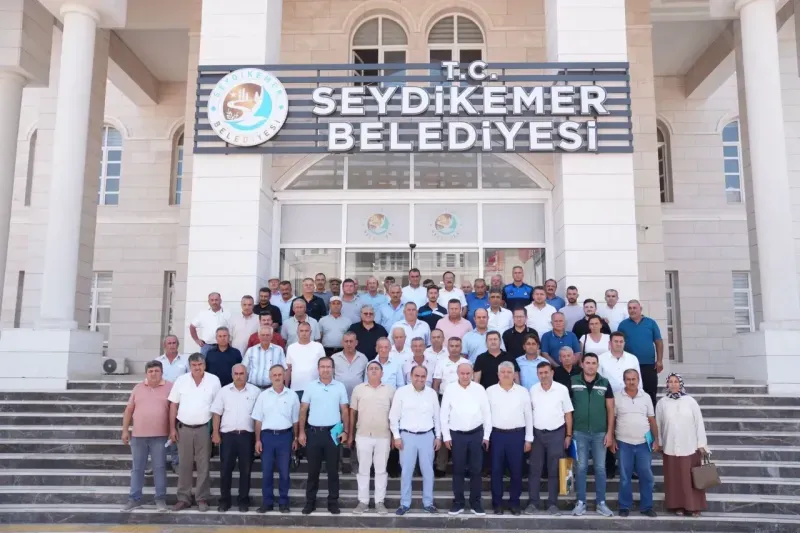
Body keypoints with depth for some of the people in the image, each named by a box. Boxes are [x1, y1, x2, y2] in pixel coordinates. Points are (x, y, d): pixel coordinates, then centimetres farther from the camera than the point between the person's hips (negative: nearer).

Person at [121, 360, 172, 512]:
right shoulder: (138, 388, 8)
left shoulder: (169, 387, 0)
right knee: (137, 468, 9)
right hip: (138, 435, 3)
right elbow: (129, 410, 11)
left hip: (159, 436, -2)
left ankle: (161, 499, 10)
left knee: (159, 468, 2)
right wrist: (125, 430, 7)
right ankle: (135, 499, 18)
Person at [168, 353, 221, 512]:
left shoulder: (214, 380, -3)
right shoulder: (181, 380, 0)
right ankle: (183, 498, 19)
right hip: (183, 428, 1)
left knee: (203, 465, 5)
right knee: (184, 465, 9)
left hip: (204, 429, -1)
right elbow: (173, 405, 5)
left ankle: (202, 498, 14)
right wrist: (172, 428, 1)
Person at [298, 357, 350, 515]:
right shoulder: (310, 387, 3)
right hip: (313, 432, 0)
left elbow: (344, 411, 5)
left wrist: (346, 431, -3)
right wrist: (301, 432, -1)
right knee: (313, 469, 8)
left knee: (333, 469, 6)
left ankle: (333, 502, 16)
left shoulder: (340, 387, 3)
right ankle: (310, 501, 19)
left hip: (333, 432, 0)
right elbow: (303, 410, 5)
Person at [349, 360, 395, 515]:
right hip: (363, 436, 0)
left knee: (381, 470, 8)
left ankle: (380, 502, 18)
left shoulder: (390, 390, 3)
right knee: (363, 469, 8)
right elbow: (353, 412, 7)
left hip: (383, 436, 0)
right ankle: (363, 501, 18)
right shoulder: (358, 389, 2)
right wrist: (350, 435, 6)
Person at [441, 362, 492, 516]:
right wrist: (446, 436, -1)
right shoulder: (450, 390, -3)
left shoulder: (479, 389, -2)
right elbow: (444, 414, 1)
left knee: (476, 470, 7)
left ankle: (475, 503, 18)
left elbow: (487, 413, 2)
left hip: (476, 434, 0)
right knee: (458, 470, 8)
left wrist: (486, 435, 0)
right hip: (457, 435, 0)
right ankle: (458, 503, 19)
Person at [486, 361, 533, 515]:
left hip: (517, 435, 0)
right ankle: (497, 503, 16)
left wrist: (529, 438, 4)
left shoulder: (523, 391, 3)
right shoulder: (490, 391, 2)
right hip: (496, 434, 0)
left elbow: (528, 415, 6)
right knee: (496, 470, 5)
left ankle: (514, 503, 19)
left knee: (516, 470, 6)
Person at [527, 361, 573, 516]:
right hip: (537, 433, 2)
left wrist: (569, 435, -1)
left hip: (556, 434, -2)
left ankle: (552, 504, 15)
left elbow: (568, 413, 1)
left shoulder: (562, 389, -5)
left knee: (554, 470, 6)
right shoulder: (533, 390, 1)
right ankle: (533, 503, 12)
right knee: (534, 469, 4)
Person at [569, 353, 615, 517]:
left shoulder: (605, 383, 1)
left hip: (600, 433, 1)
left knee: (600, 468, 7)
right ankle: (580, 503, 14)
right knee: (581, 468, 5)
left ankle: (601, 503, 17)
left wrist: (610, 433, -2)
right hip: (580, 432, -1)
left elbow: (610, 410, 3)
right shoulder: (573, 382, -2)